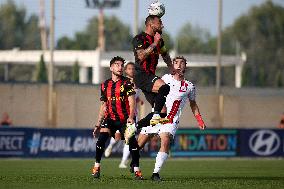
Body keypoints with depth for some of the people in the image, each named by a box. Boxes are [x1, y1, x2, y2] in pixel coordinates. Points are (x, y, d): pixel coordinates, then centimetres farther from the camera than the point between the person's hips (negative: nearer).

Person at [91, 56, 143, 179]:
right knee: (101, 138, -18)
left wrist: (131, 117, -29)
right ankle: (97, 167, -5)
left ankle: (136, 170, -5)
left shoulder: (127, 83, -1)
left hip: (125, 119, -3)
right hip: (110, 118, 3)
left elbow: (132, 102, -12)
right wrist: (98, 125, 14)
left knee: (132, 141, -18)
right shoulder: (105, 85, 12)